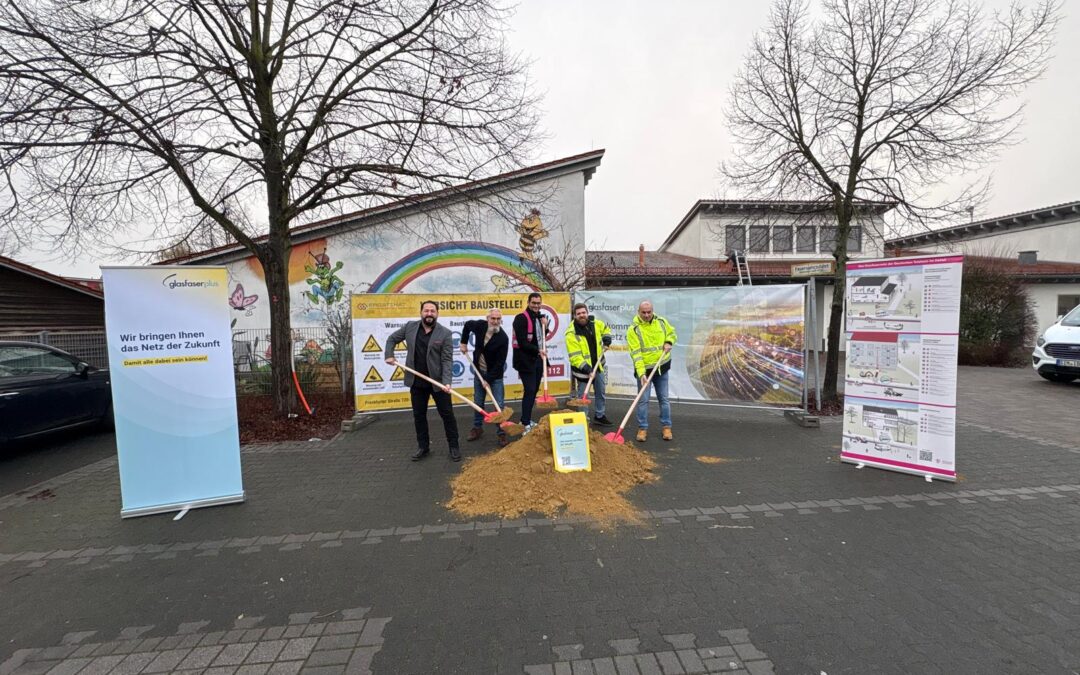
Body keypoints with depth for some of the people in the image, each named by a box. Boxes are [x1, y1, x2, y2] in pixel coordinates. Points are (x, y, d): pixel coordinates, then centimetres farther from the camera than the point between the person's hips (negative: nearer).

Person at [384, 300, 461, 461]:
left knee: (447, 414, 5)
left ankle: (454, 446, 19)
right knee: (418, 415, 14)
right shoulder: (409, 327, 1)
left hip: (438, 381, -3)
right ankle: (423, 447, 29)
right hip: (417, 382, 4)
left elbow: (447, 360, -14)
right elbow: (392, 339, 17)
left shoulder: (445, 333, -10)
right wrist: (389, 355, 1)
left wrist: (446, 382, -25)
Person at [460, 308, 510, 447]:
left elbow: (500, 362, -20)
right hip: (479, 372, 4)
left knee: (499, 405, -4)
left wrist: (489, 379, -19)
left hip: (495, 375, -4)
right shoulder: (480, 325, -11)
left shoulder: (503, 338, -22)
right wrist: (464, 342, 8)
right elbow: (467, 325, 13)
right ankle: (477, 428, 32)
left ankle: (502, 433, 7)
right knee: (478, 403, 15)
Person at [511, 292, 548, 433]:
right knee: (529, 391, -10)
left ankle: (526, 419, 25)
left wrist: (545, 327, 3)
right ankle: (526, 425, -4)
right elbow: (522, 342, -19)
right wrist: (537, 350, -25)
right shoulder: (521, 318, -12)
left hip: (538, 360, 8)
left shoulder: (540, 318, 12)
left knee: (534, 390, 13)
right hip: (526, 360, -8)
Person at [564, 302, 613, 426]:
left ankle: (599, 416, 36)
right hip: (582, 370, -6)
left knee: (600, 393, 18)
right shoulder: (571, 333, -21)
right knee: (583, 397, 2)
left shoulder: (596, 323, -4)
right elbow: (574, 356, -26)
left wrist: (607, 339, 2)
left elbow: (605, 329, 21)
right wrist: (586, 368, -35)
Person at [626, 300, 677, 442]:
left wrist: (668, 342, -5)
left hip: (662, 367, 3)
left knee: (664, 398, 11)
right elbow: (635, 353, -19)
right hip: (644, 369, -3)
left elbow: (672, 333, 19)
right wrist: (641, 373, -26)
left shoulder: (661, 322, -1)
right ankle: (643, 428, 14)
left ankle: (666, 427, 22)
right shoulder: (634, 329, -14)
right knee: (643, 400, 2)